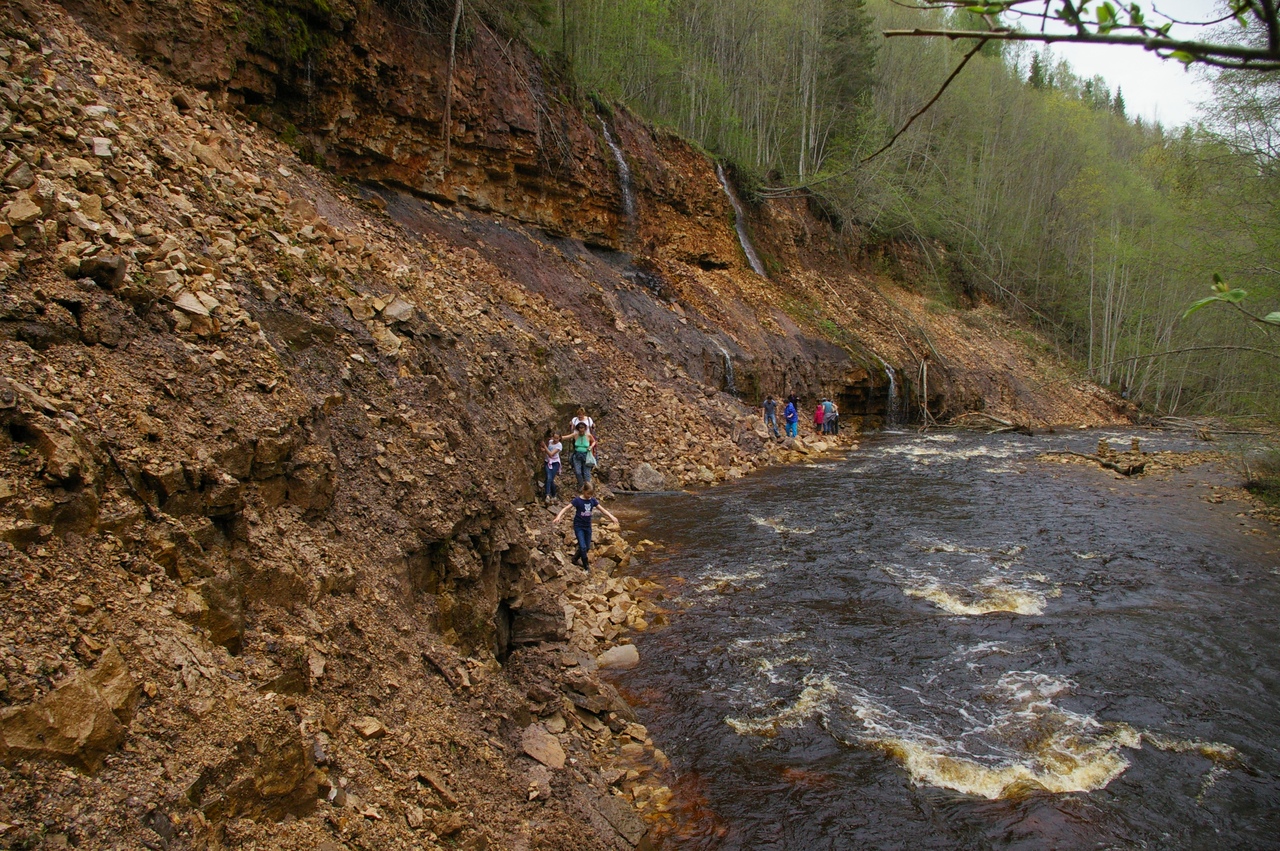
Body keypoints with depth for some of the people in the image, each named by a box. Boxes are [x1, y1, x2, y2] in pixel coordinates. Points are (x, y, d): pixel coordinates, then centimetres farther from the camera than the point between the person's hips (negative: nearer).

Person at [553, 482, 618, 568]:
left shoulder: (593, 500, -1)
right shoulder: (577, 500, -15)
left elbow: (602, 509, 2)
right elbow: (566, 508, -20)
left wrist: (611, 517, -9)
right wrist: (558, 516, -36)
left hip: (587, 526, 5)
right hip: (579, 526, -5)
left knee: (587, 547, 11)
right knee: (583, 547, -11)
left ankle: (576, 559, 34)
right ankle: (586, 565, 5)